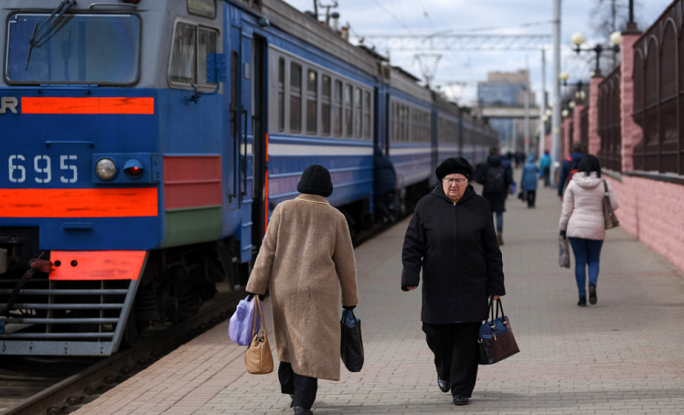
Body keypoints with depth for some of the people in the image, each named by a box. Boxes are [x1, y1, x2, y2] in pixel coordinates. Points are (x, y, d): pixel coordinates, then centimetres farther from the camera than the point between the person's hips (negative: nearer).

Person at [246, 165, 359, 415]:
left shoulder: (284, 210, 1)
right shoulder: (335, 217, 1)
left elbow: (267, 252, -3)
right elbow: (345, 263, 4)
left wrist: (255, 289, 0)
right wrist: (350, 301, 13)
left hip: (284, 290, 2)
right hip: (318, 291, -2)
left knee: (291, 337, 23)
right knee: (312, 346, -1)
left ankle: (293, 390, 30)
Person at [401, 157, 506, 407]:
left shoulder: (480, 206, 4)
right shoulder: (427, 206, 2)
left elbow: (491, 250, 6)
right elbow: (413, 245, 3)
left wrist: (495, 285, 3)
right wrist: (410, 276, -9)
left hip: (471, 287, 0)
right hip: (437, 288, 0)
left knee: (467, 339, -3)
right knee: (437, 334, 3)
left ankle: (462, 390, 6)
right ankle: (444, 371, 33)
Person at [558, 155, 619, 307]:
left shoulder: (573, 184, -3)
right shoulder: (604, 184, -4)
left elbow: (566, 209, -1)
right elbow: (614, 205, 0)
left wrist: (562, 228, 7)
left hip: (576, 227, 0)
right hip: (596, 228, 0)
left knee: (580, 261, 7)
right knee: (593, 260, 14)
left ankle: (582, 296, 4)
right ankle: (592, 283, -15)